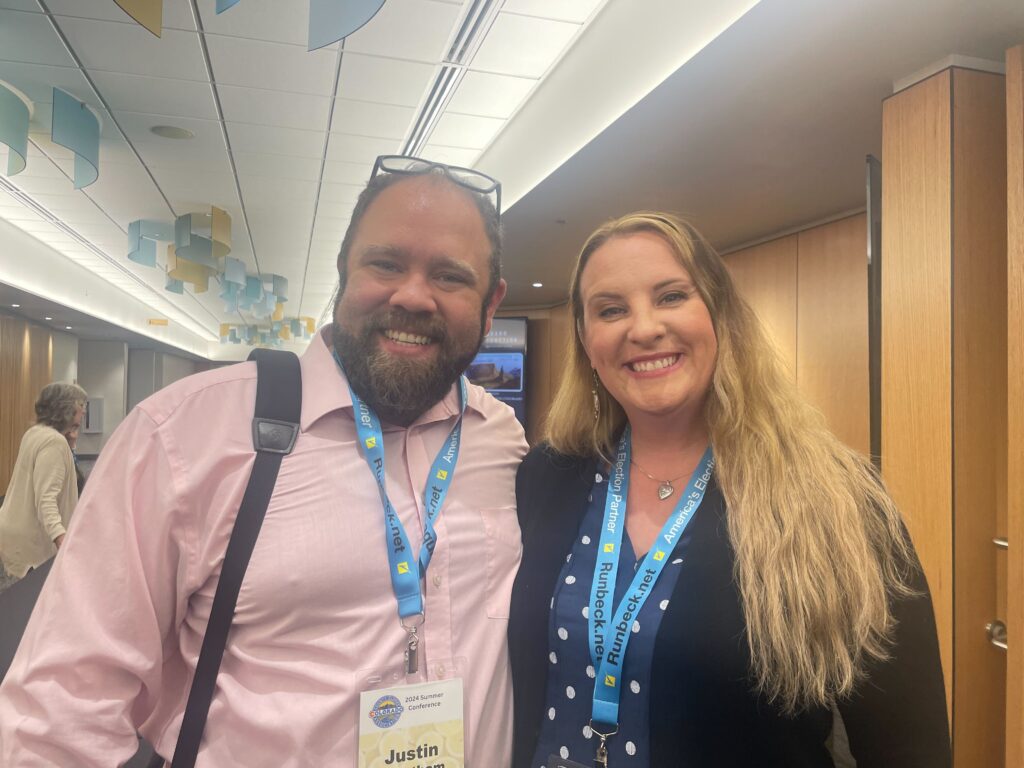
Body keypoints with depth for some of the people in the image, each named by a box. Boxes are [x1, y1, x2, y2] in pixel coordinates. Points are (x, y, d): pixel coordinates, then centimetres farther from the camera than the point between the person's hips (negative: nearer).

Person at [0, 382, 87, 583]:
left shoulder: (35, 432, 8)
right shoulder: (54, 441, -23)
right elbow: (46, 498, -34)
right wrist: (61, 538, -45)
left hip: (20, 530, 11)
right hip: (31, 540, -10)